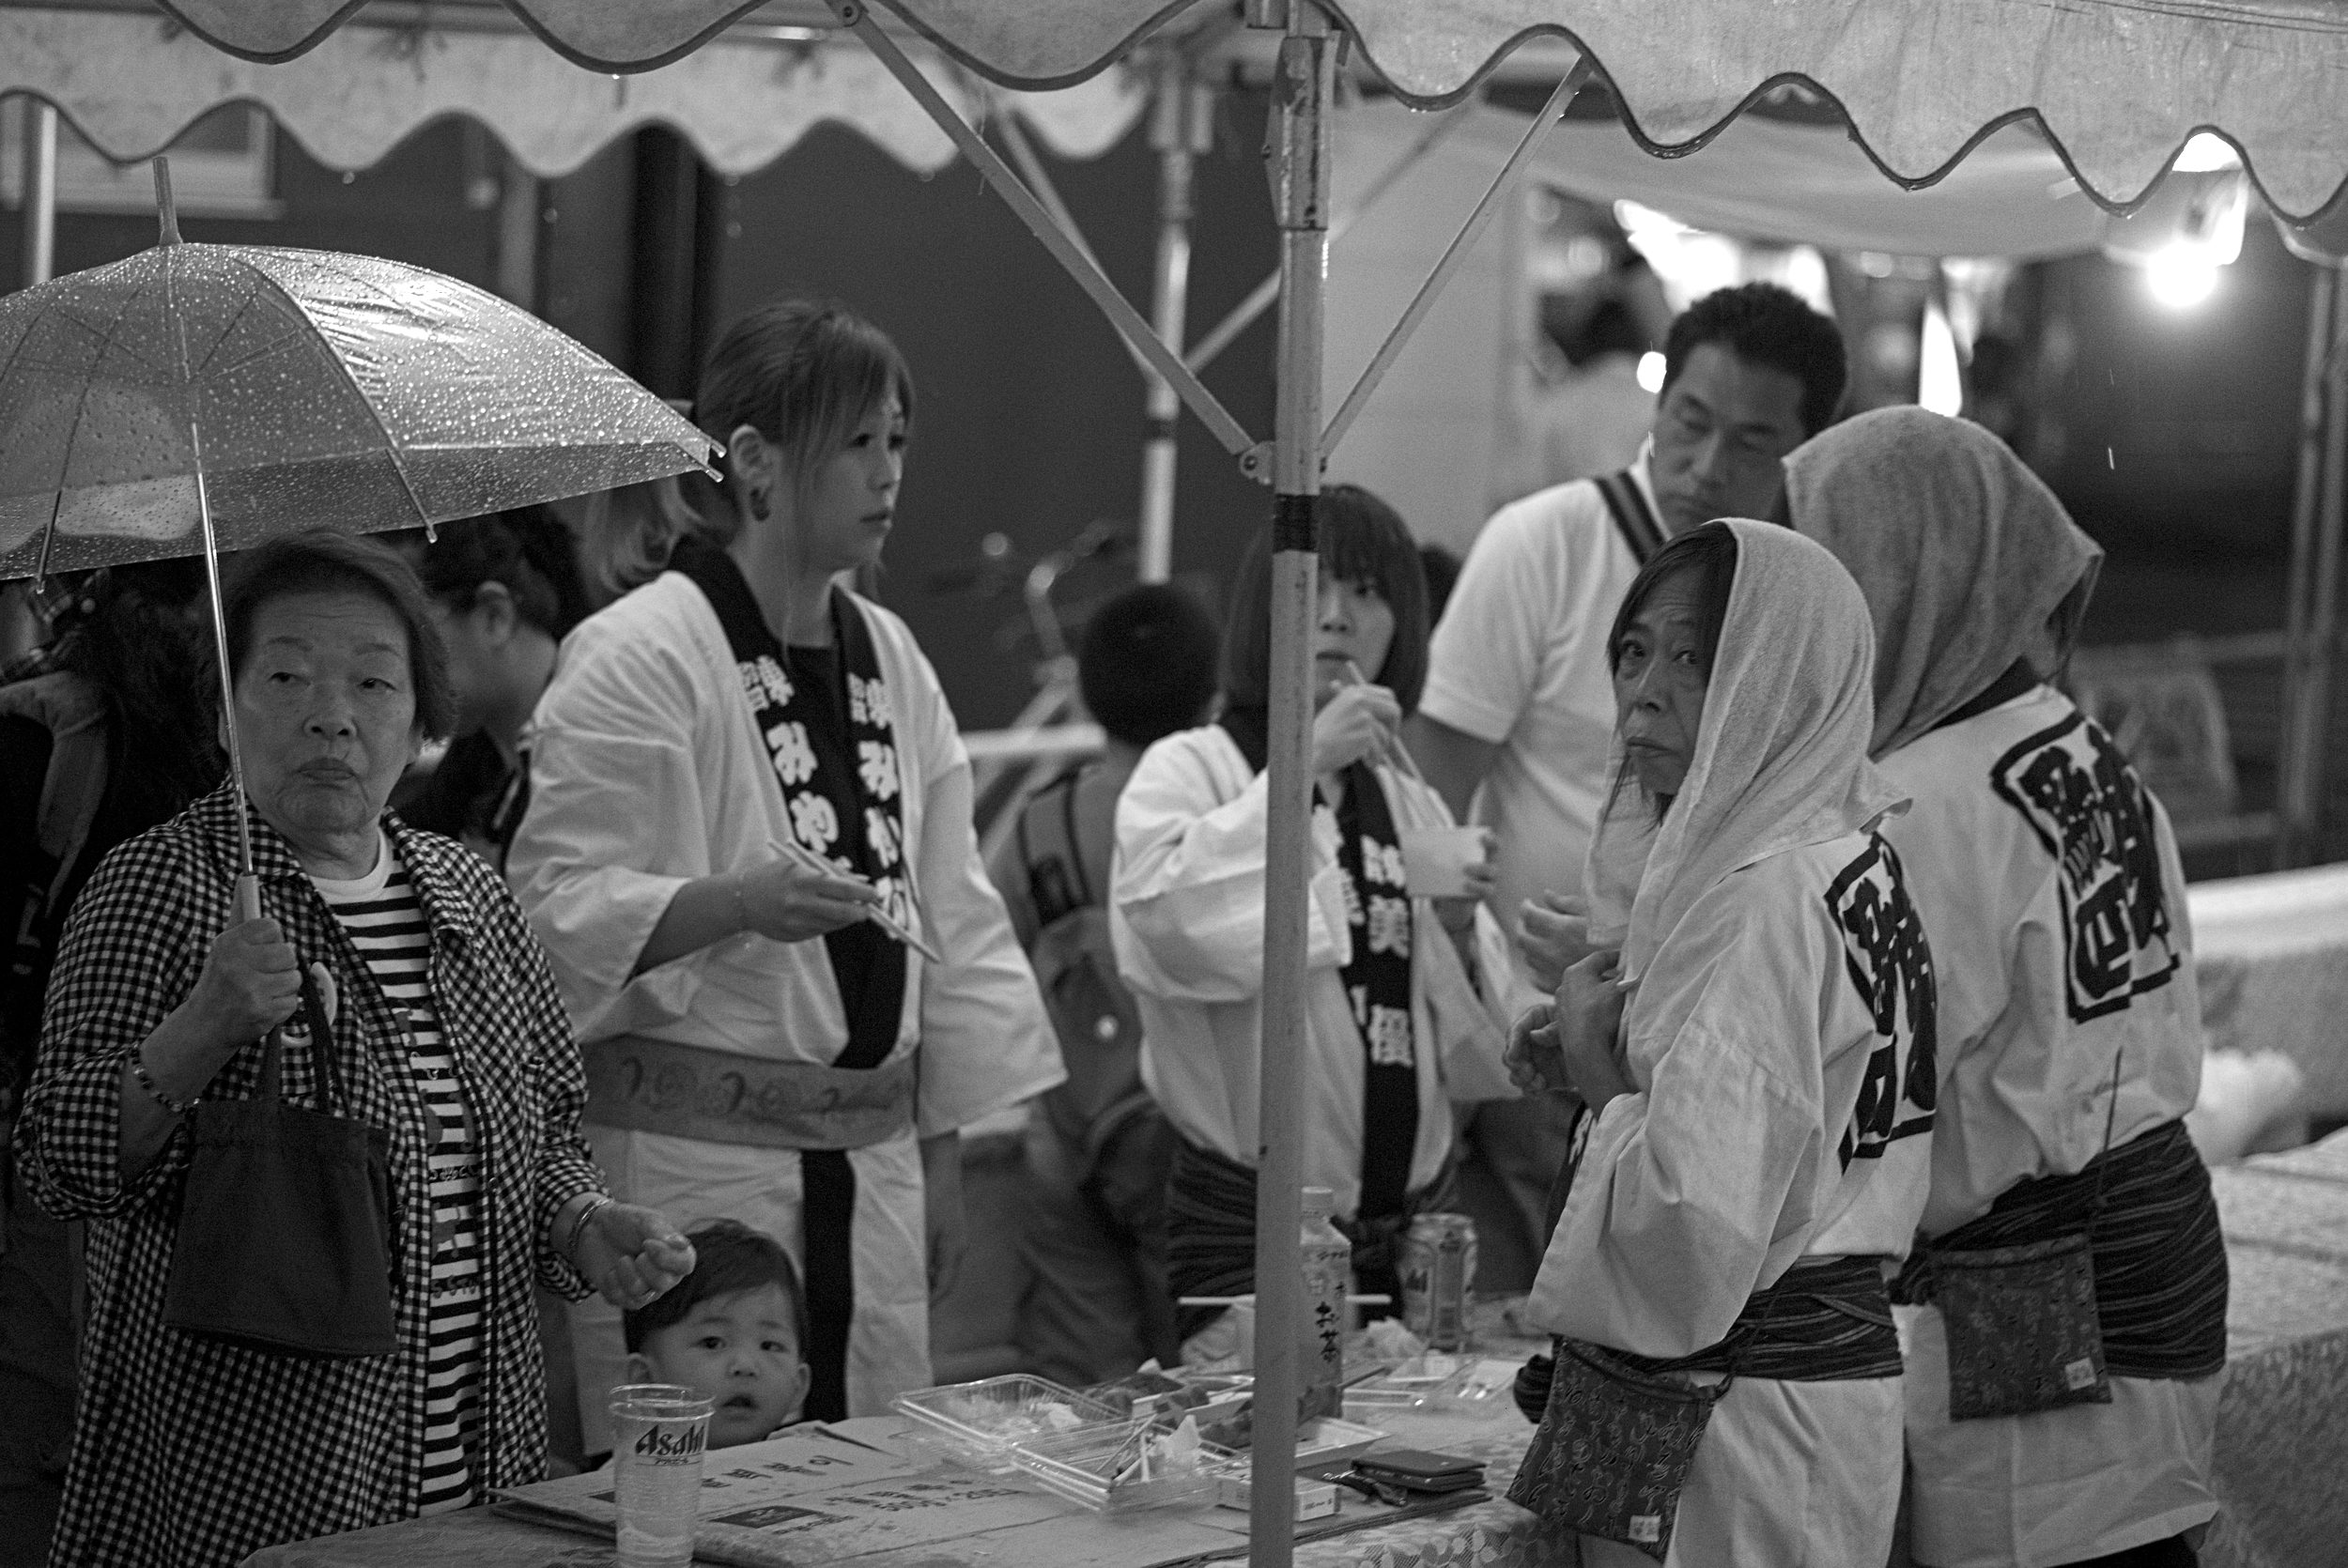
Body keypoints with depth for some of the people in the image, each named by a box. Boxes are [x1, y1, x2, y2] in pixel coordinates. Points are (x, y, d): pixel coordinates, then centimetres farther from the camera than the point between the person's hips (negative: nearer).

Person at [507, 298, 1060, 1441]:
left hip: (867, 1168, 7)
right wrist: (738, 902, -28)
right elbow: (559, 908, -13)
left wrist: (942, 1161, 16)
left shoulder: (889, 658, 14)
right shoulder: (636, 655, -9)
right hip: (687, 1168, -7)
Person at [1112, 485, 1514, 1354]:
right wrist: (1304, 767, -22)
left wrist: (1458, 932, -5)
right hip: (1250, 1225, -5)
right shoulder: (1190, 770, -3)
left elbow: (1475, 1058, 14)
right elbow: (1161, 911, -26)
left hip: (1409, 1228, 5)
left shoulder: (1413, 808, 13)